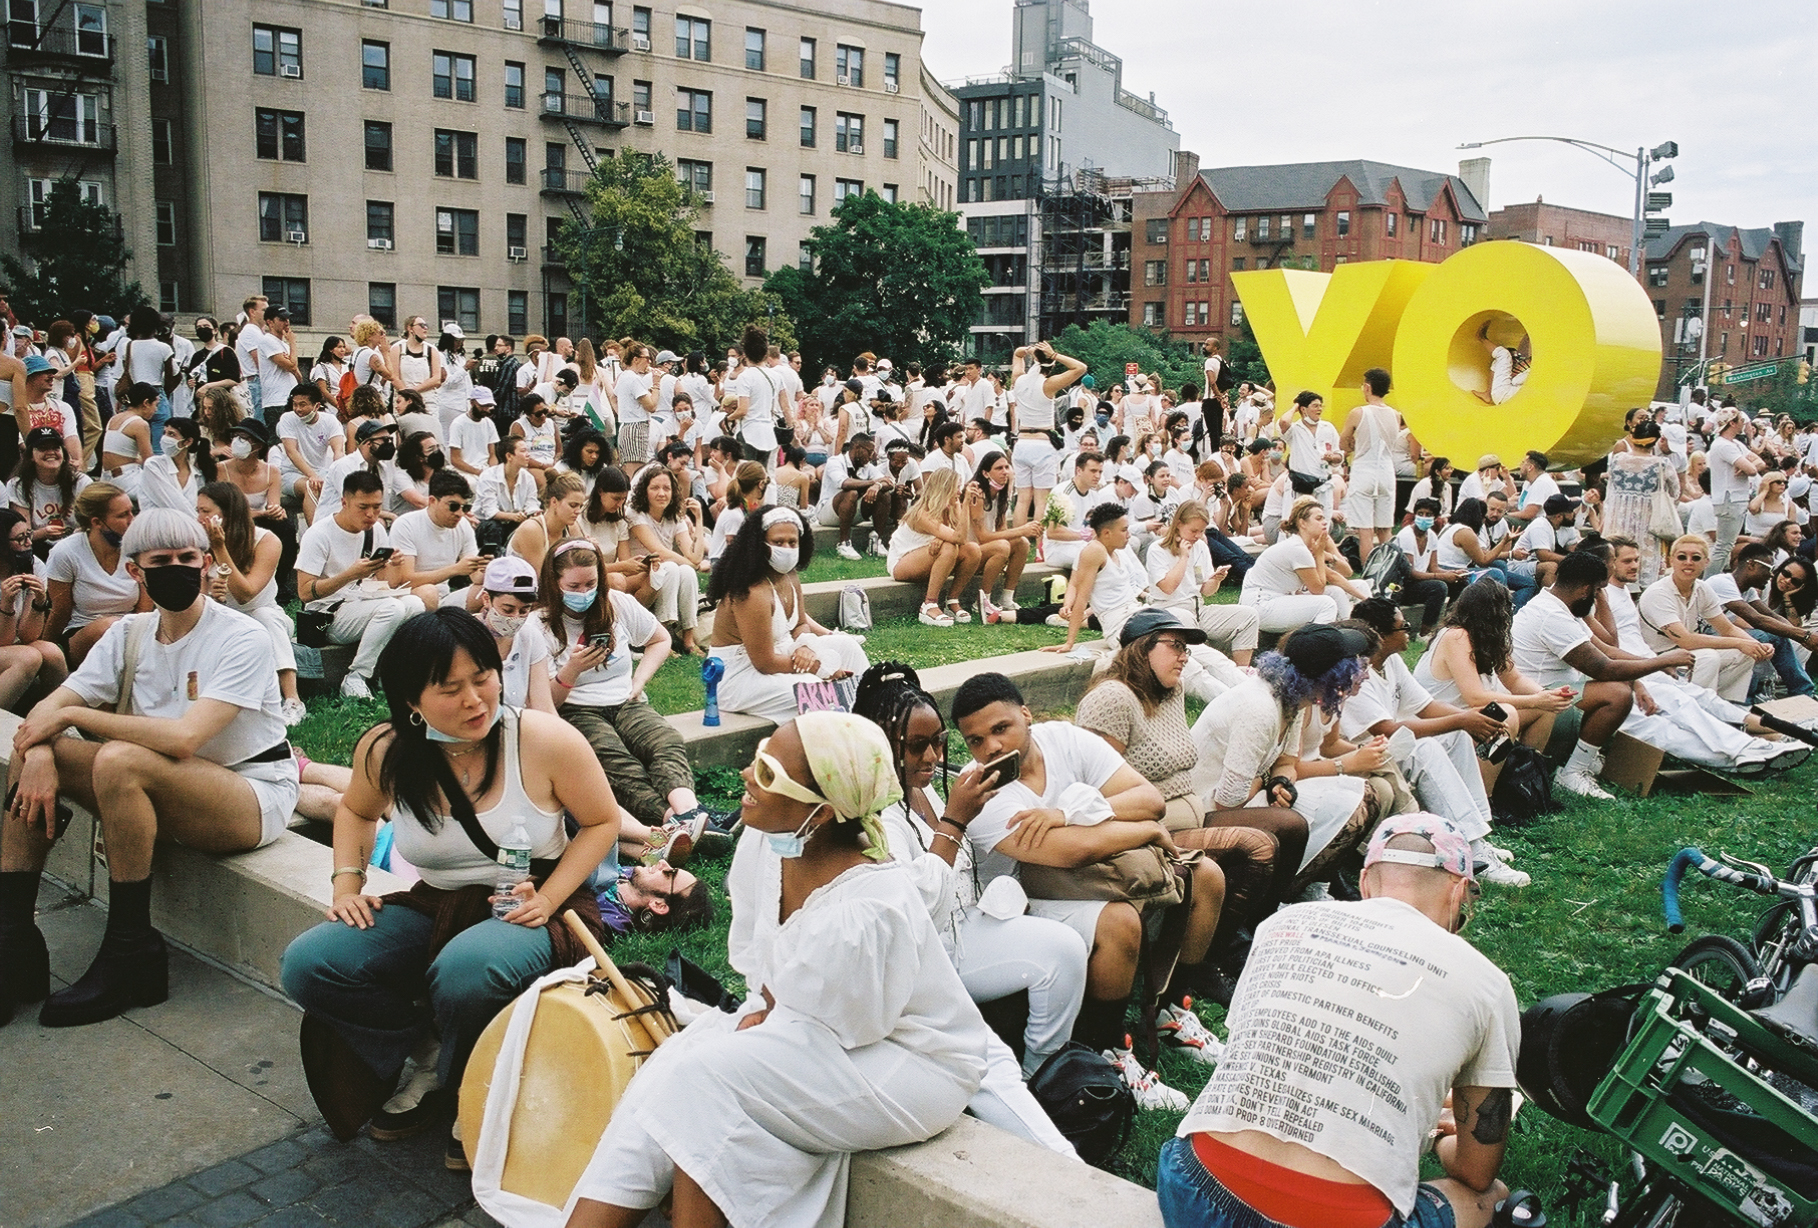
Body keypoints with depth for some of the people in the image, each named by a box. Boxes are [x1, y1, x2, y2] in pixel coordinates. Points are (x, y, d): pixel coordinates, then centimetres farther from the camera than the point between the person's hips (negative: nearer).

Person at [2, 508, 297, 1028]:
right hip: (167, 799, 7)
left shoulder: (243, 639, -15)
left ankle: (130, 958, -20)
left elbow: (185, 736, -27)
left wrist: (71, 714, -20)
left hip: (256, 797, -7)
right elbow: (50, 707, -1)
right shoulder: (130, 634, 5)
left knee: (120, 760, -32)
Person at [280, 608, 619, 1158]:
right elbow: (356, 809, 18)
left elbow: (602, 822, -4)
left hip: (530, 911, -4)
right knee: (307, 965, -17)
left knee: (466, 971, -38)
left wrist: (547, 899, -17)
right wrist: (347, 883, 2)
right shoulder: (385, 751, -6)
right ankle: (430, 1057, 2)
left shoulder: (545, 740, -17)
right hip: (436, 907, 5)